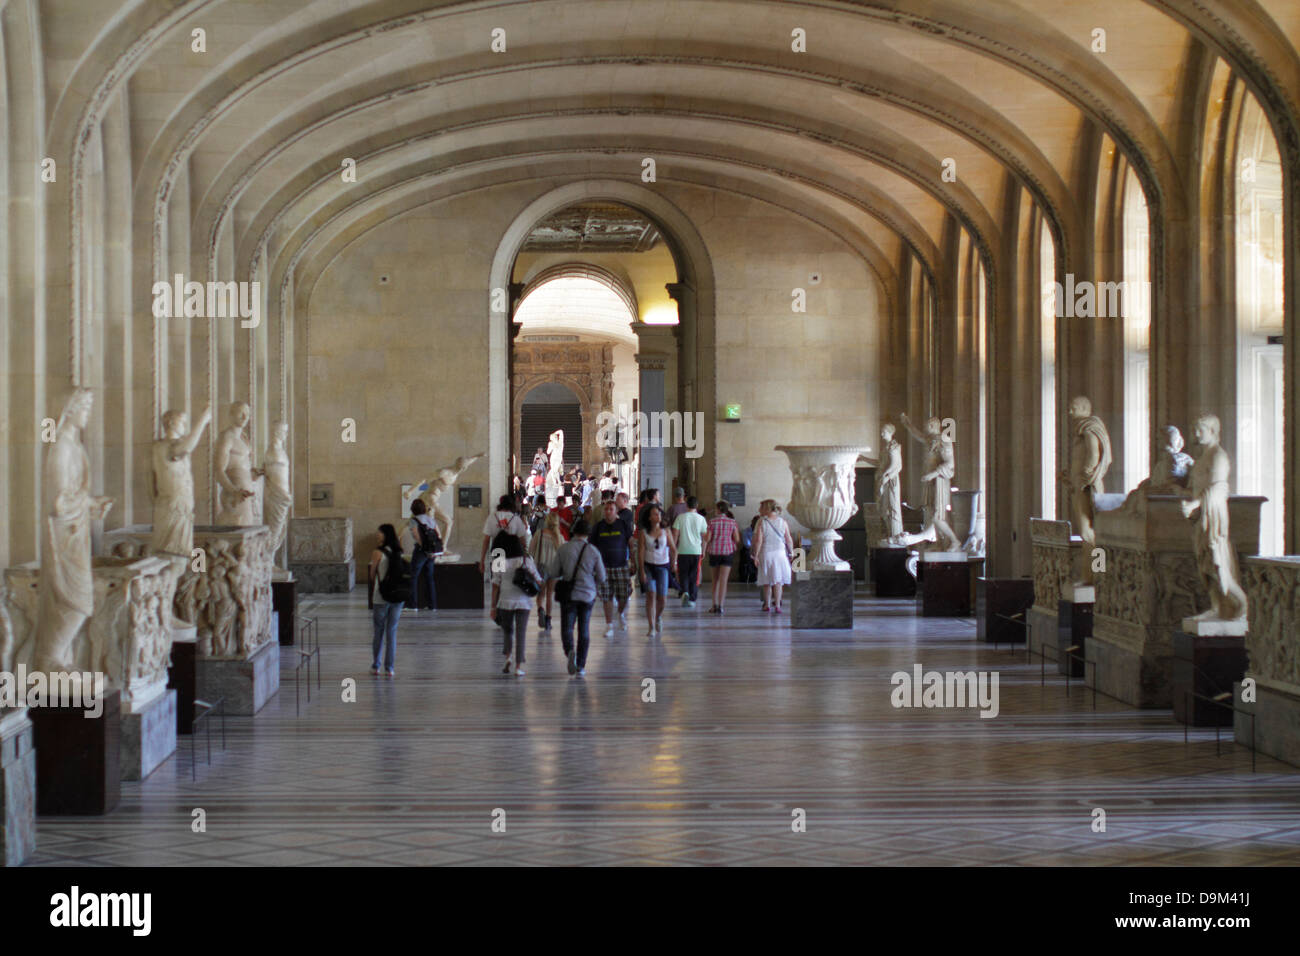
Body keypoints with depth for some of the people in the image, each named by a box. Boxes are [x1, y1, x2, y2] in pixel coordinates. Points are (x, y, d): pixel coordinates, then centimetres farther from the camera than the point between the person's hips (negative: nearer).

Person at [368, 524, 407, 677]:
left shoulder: (377, 553, -8)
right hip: (399, 596, 4)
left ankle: (376, 666, 15)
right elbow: (406, 572, 8)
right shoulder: (398, 553, 6)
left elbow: (372, 576, -2)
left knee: (379, 631, 9)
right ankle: (390, 667, 8)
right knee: (392, 632, 9)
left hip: (383, 597, -4)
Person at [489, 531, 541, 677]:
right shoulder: (526, 560, -2)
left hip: (505, 602, 0)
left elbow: (495, 586, -5)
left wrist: (493, 607, 1)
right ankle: (518, 666, 0)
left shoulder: (499, 563, -6)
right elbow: (539, 582, 0)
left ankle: (508, 658, 1)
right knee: (520, 634, 4)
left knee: (507, 631, 19)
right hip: (523, 602, 0)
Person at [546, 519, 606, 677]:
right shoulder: (593, 552, -4)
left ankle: (570, 650, -27)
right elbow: (602, 577, 1)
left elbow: (553, 573, -3)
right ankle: (581, 666, 11)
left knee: (566, 627, 4)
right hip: (588, 595, 1)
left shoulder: (564, 548, -6)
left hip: (568, 594, -1)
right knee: (584, 630, 10)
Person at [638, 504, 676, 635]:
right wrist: (642, 571, -9)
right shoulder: (644, 532, -2)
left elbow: (674, 549, 8)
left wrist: (673, 565, 6)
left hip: (662, 566, 1)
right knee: (651, 595, -11)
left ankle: (658, 618, 31)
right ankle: (651, 627, -6)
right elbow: (642, 551, -4)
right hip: (649, 566, -1)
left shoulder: (665, 531, 1)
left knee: (662, 598, -2)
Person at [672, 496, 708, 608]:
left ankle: (684, 592, -17)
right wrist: (703, 551, 17)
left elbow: (675, 535, -3)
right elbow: (704, 537, 5)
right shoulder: (701, 519, 1)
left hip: (683, 551, -1)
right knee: (694, 576, 9)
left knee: (683, 574, 8)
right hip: (696, 551, 1)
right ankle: (692, 599, 9)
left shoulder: (680, 517, -2)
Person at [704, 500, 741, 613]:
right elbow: (737, 539, -2)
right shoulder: (732, 521, -1)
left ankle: (715, 605, 11)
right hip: (728, 551, -1)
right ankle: (720, 605, -12)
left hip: (714, 552, 1)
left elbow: (707, 538, -6)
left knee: (715, 579, 15)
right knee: (723, 580, -3)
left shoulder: (712, 521, -2)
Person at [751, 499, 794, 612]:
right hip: (780, 553, 1)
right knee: (778, 581, 4)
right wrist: (791, 553, 13)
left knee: (767, 582, 11)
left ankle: (767, 604, 17)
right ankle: (777, 605, -2)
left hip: (765, 553, -1)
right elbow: (789, 540, 0)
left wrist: (756, 556, -5)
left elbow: (758, 541, -11)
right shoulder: (783, 522, -1)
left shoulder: (762, 523, -7)